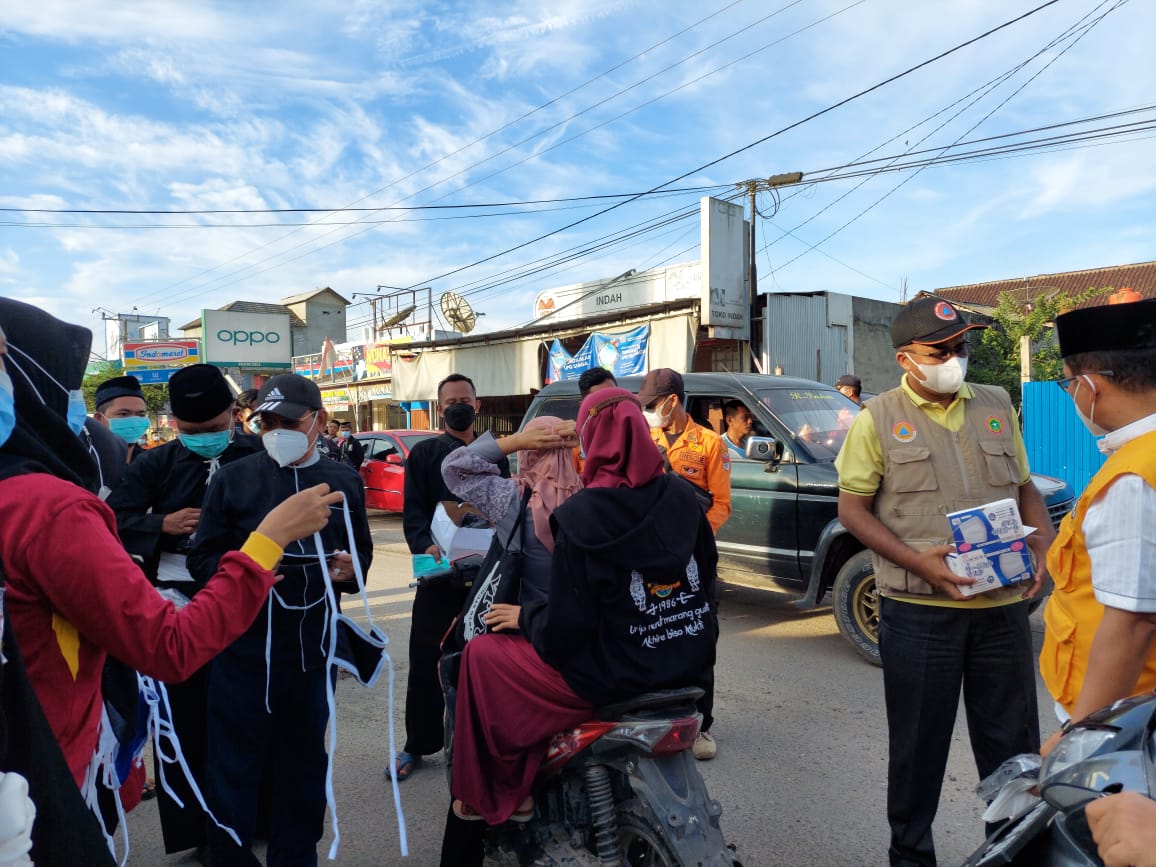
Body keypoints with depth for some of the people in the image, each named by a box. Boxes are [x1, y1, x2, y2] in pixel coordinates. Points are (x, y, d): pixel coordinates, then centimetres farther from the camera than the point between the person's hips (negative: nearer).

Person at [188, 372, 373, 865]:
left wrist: (351, 569, -7)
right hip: (244, 646, -3)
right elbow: (201, 560, -1)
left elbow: (362, 552, 14)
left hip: (314, 645, 3)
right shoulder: (232, 478, -3)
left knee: (304, 762, 17)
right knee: (233, 767, 6)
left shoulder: (344, 482, 5)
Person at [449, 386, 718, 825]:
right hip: (691, 668, 6)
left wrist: (525, 616, 1)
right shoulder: (682, 496, -5)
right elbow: (707, 574, 7)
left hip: (618, 675, -6)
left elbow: (565, 627, -19)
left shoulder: (581, 514, -21)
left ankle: (501, 793, 21)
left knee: (482, 655, 10)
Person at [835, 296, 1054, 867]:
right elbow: (852, 508, -4)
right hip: (919, 609, -3)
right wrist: (918, 562, -16)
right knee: (918, 743, 11)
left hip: (1002, 605, 3)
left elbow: (1024, 487, 17)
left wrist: (1043, 542, -2)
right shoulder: (878, 420, -3)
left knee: (1013, 740, 15)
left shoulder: (996, 407, 9)